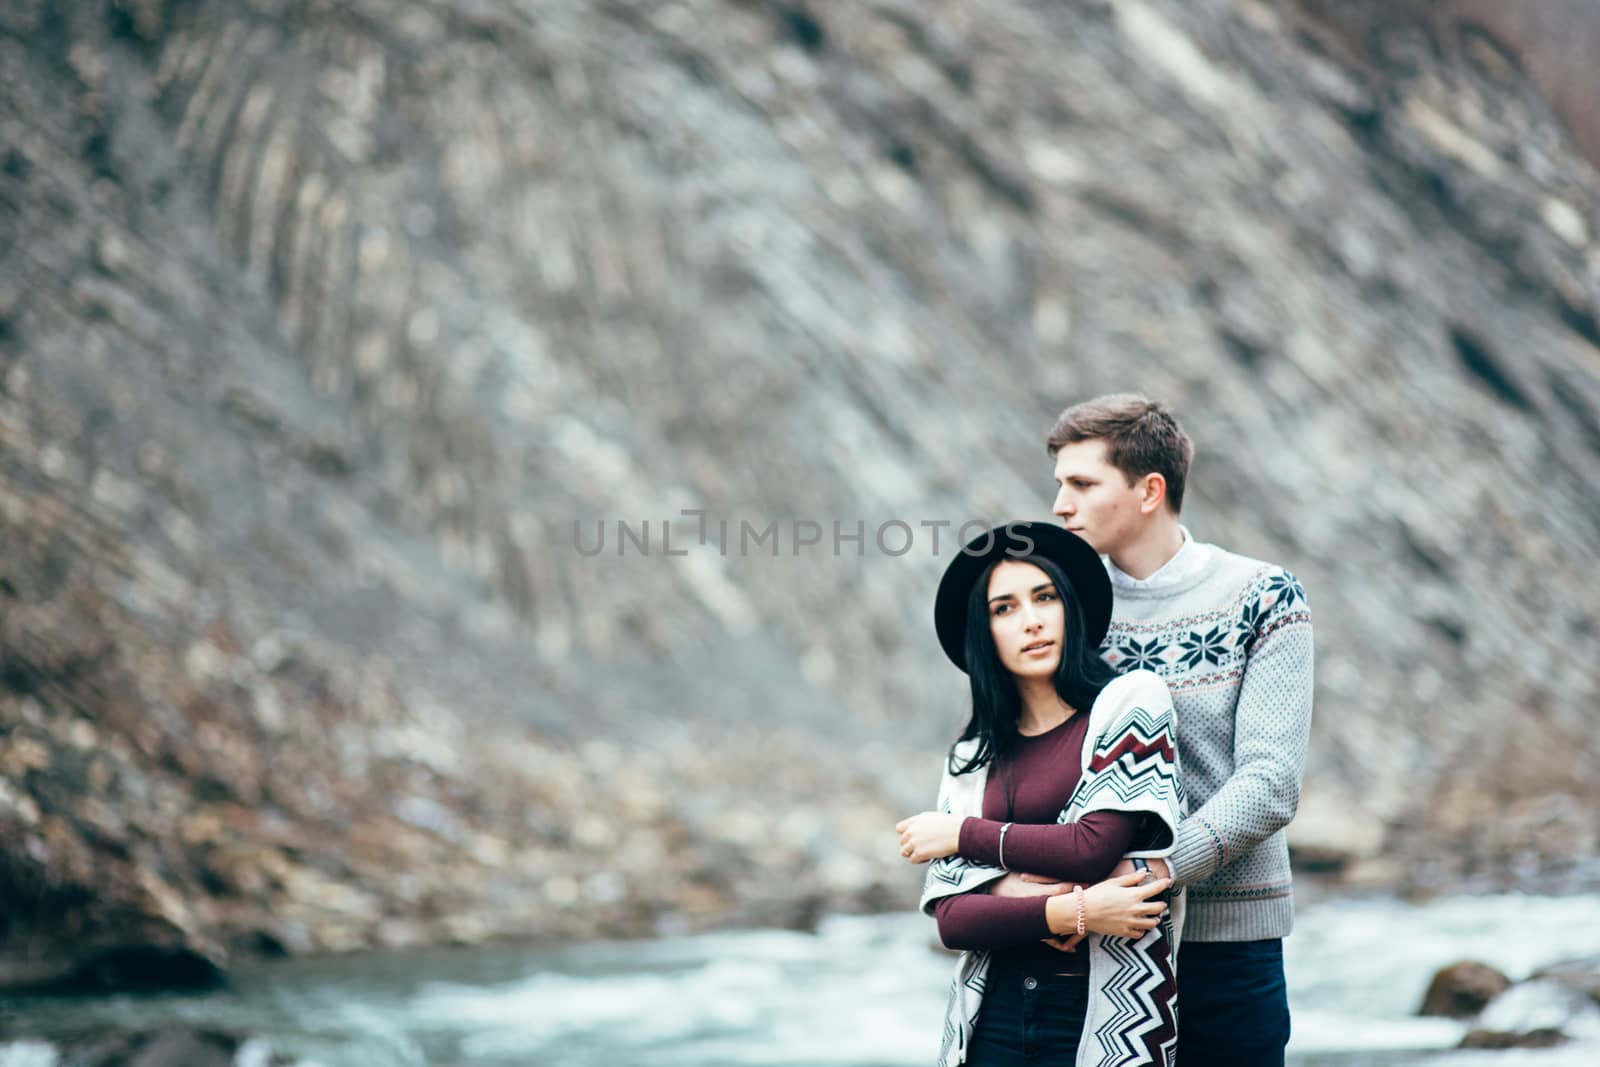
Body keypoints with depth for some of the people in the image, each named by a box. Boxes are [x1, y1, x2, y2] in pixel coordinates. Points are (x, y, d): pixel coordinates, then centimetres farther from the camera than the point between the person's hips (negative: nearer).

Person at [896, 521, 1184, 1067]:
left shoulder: (1129, 702, -3)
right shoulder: (973, 757, 9)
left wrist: (962, 834, -2)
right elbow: (951, 918, 0)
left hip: (1101, 1015, -3)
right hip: (995, 1015, 4)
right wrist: (1069, 913, -16)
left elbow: (1094, 847, -14)